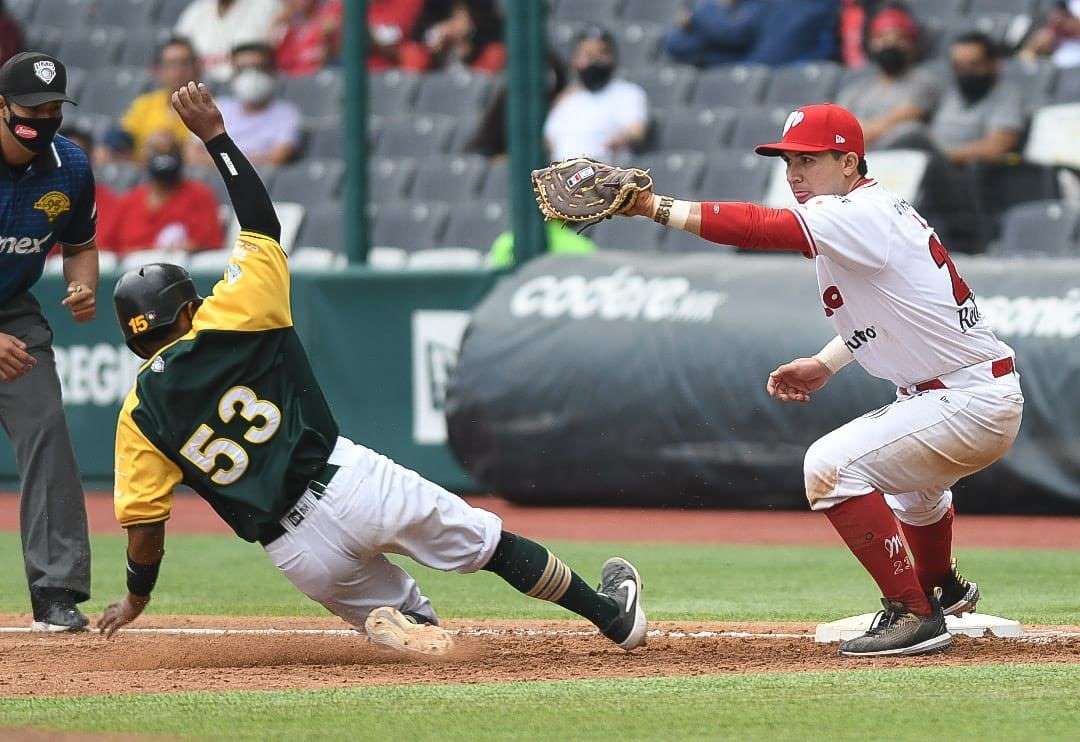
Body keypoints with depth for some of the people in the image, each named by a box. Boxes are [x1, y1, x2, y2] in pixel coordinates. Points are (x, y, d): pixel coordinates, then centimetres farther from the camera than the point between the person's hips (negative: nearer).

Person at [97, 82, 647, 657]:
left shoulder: (140, 416, 3)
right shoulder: (227, 325, 0)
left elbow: (144, 525, 1)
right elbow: (262, 222, 8)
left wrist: (137, 597, 18)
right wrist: (215, 136, 13)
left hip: (298, 554, 1)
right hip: (348, 481, -1)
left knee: (407, 620, 21)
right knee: (487, 542, 17)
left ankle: (394, 623, -15)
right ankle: (614, 617, 23)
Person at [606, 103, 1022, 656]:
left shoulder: (862, 216, -21)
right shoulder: (876, 215, 10)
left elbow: (761, 229, -33)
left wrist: (657, 208, -35)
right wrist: (825, 364, 11)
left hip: (971, 401, -11)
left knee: (831, 465, -21)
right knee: (902, 469, 38)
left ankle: (913, 614, -17)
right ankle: (942, 589, 60)